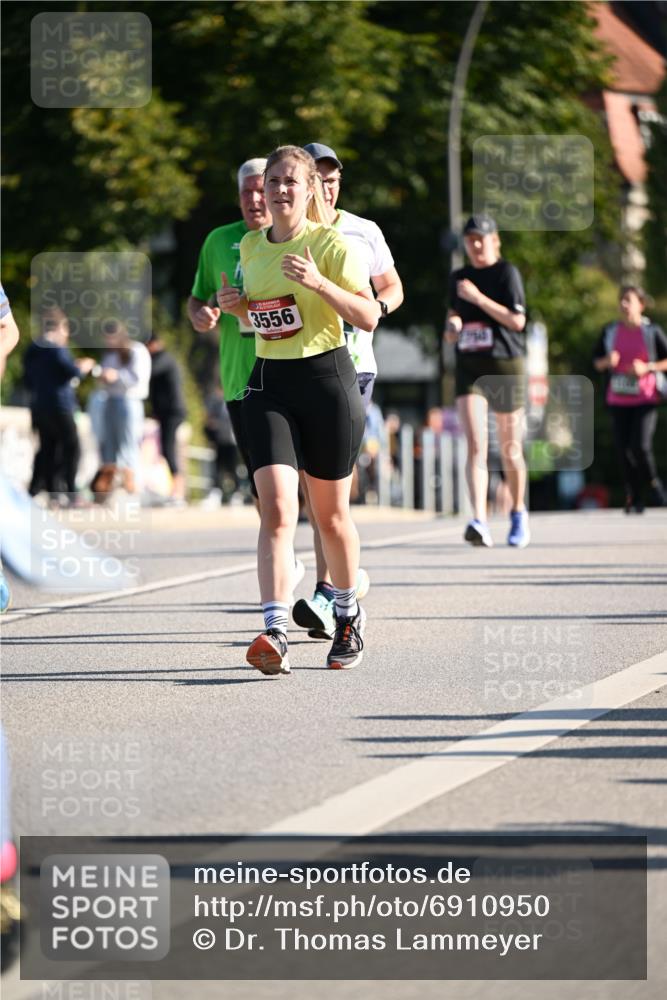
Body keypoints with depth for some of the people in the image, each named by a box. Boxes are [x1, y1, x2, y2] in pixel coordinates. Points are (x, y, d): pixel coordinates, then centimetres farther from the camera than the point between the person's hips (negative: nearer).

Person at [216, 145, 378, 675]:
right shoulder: (250, 247, 10)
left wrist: (317, 282, -24)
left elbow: (369, 317, -12)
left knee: (330, 513, 9)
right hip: (269, 383, 3)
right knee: (276, 509, -14)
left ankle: (349, 615, 33)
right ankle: (275, 634, -24)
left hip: (327, 378, -3)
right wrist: (237, 306, 3)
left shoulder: (330, 244, -7)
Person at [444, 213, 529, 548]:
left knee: (510, 449, 7)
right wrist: (451, 328, 4)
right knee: (475, 446, -14)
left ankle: (518, 514, 30)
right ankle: (479, 522, -26)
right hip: (469, 367, 3)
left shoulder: (507, 273, -2)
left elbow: (517, 320, -11)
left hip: (505, 366, -3)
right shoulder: (458, 278, 13)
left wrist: (478, 298, -17)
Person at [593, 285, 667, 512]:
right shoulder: (610, 331, 6)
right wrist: (607, 361, -8)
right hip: (618, 400, 4)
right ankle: (635, 498, 11)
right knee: (624, 450, 0)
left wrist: (647, 367, -13)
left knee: (640, 446, -17)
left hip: (645, 399, -4)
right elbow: (597, 361, 15)